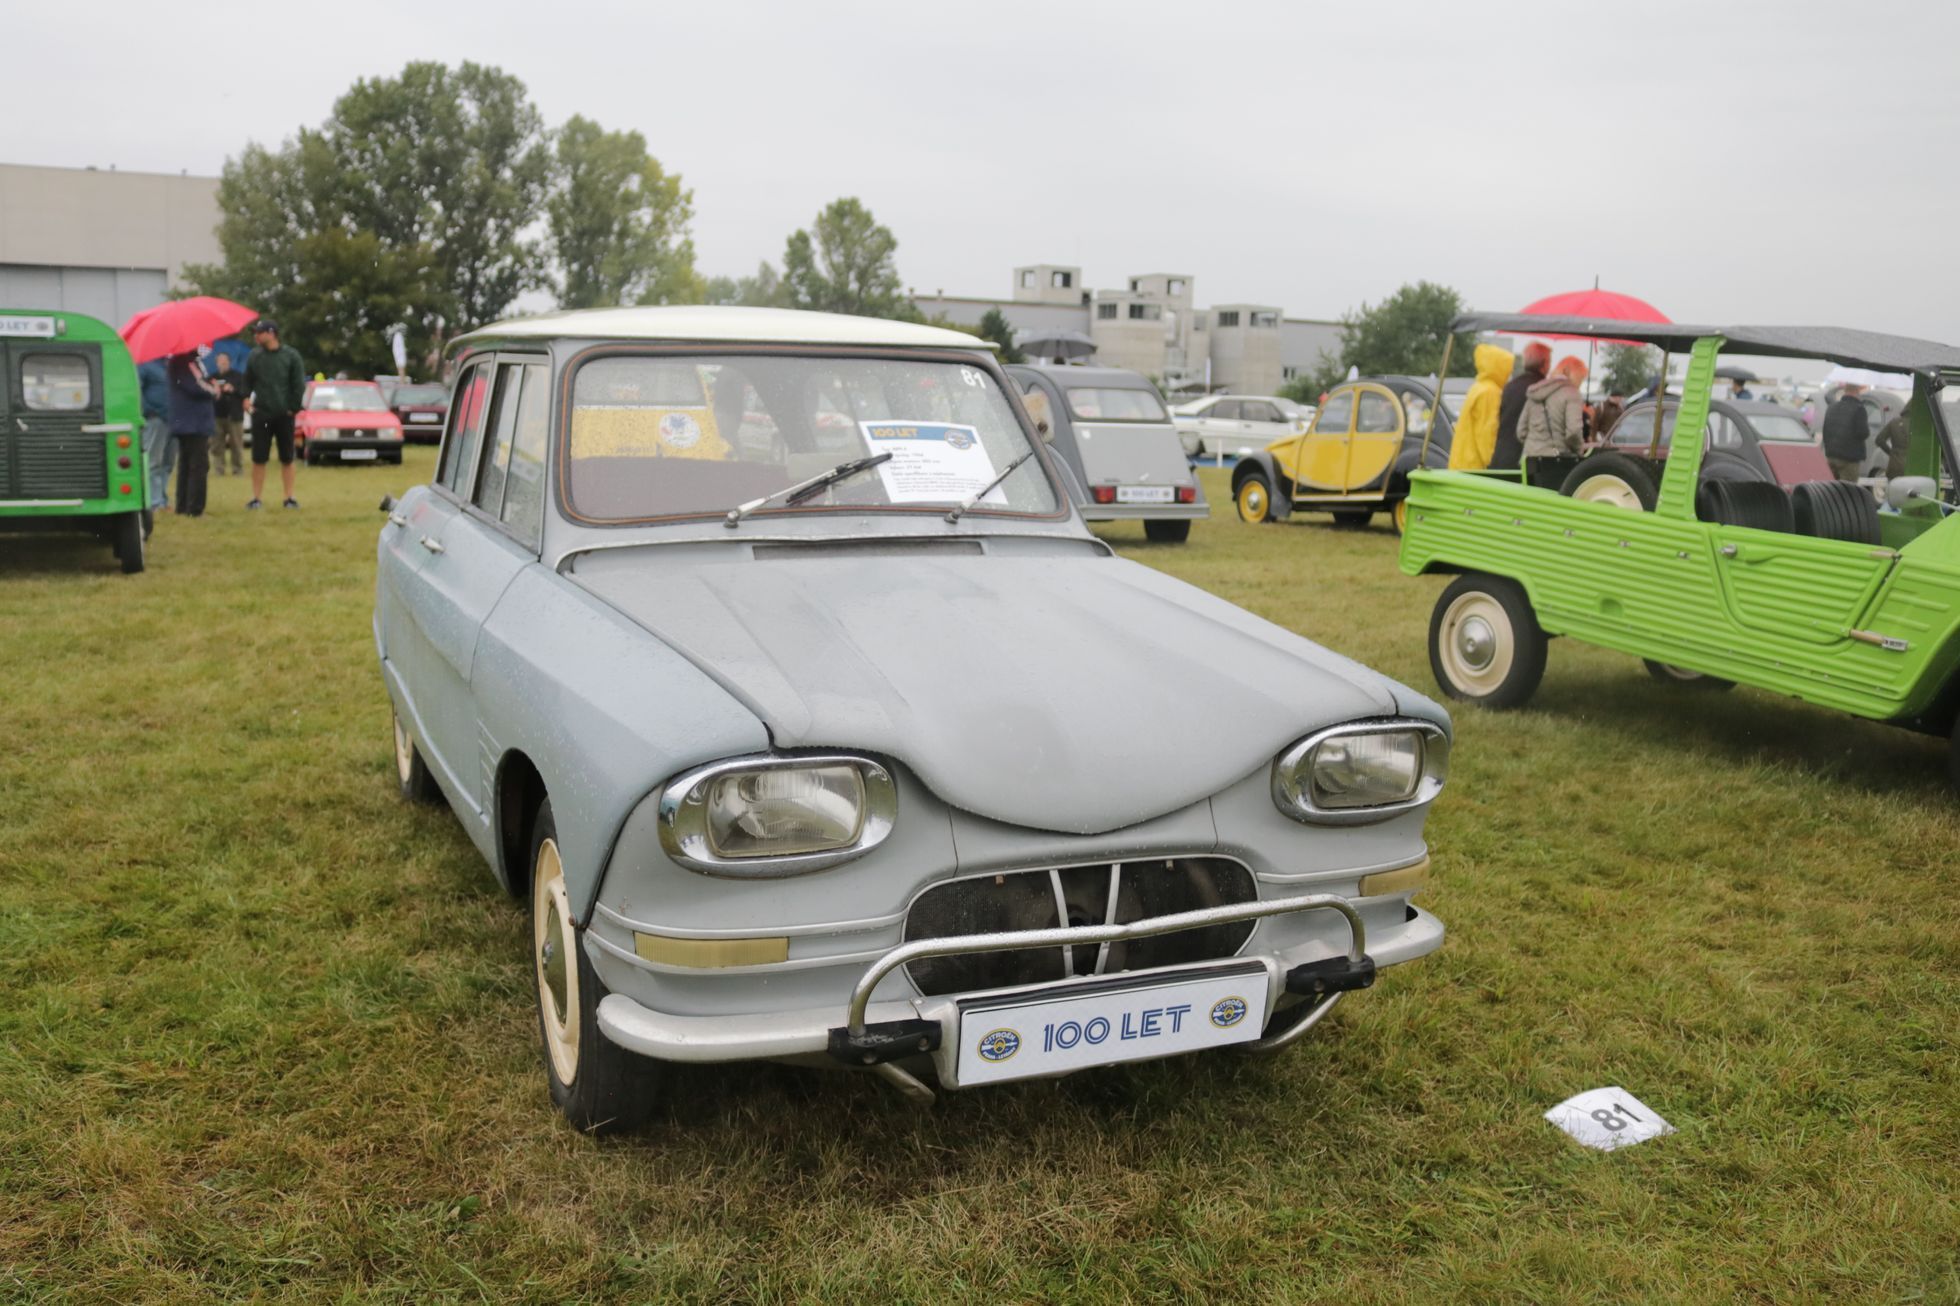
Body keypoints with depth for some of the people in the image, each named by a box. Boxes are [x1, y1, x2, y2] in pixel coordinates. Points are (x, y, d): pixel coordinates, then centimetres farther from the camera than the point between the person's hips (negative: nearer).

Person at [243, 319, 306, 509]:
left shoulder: (291, 355, -2)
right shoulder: (254, 356, 5)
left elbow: (299, 384, -1)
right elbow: (247, 380, 12)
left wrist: (293, 408, -6)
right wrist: (246, 398, -3)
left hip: (284, 415, -1)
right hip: (261, 414, 1)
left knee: (287, 459, 6)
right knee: (258, 459, 1)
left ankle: (290, 497, 13)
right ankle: (257, 498, 6)